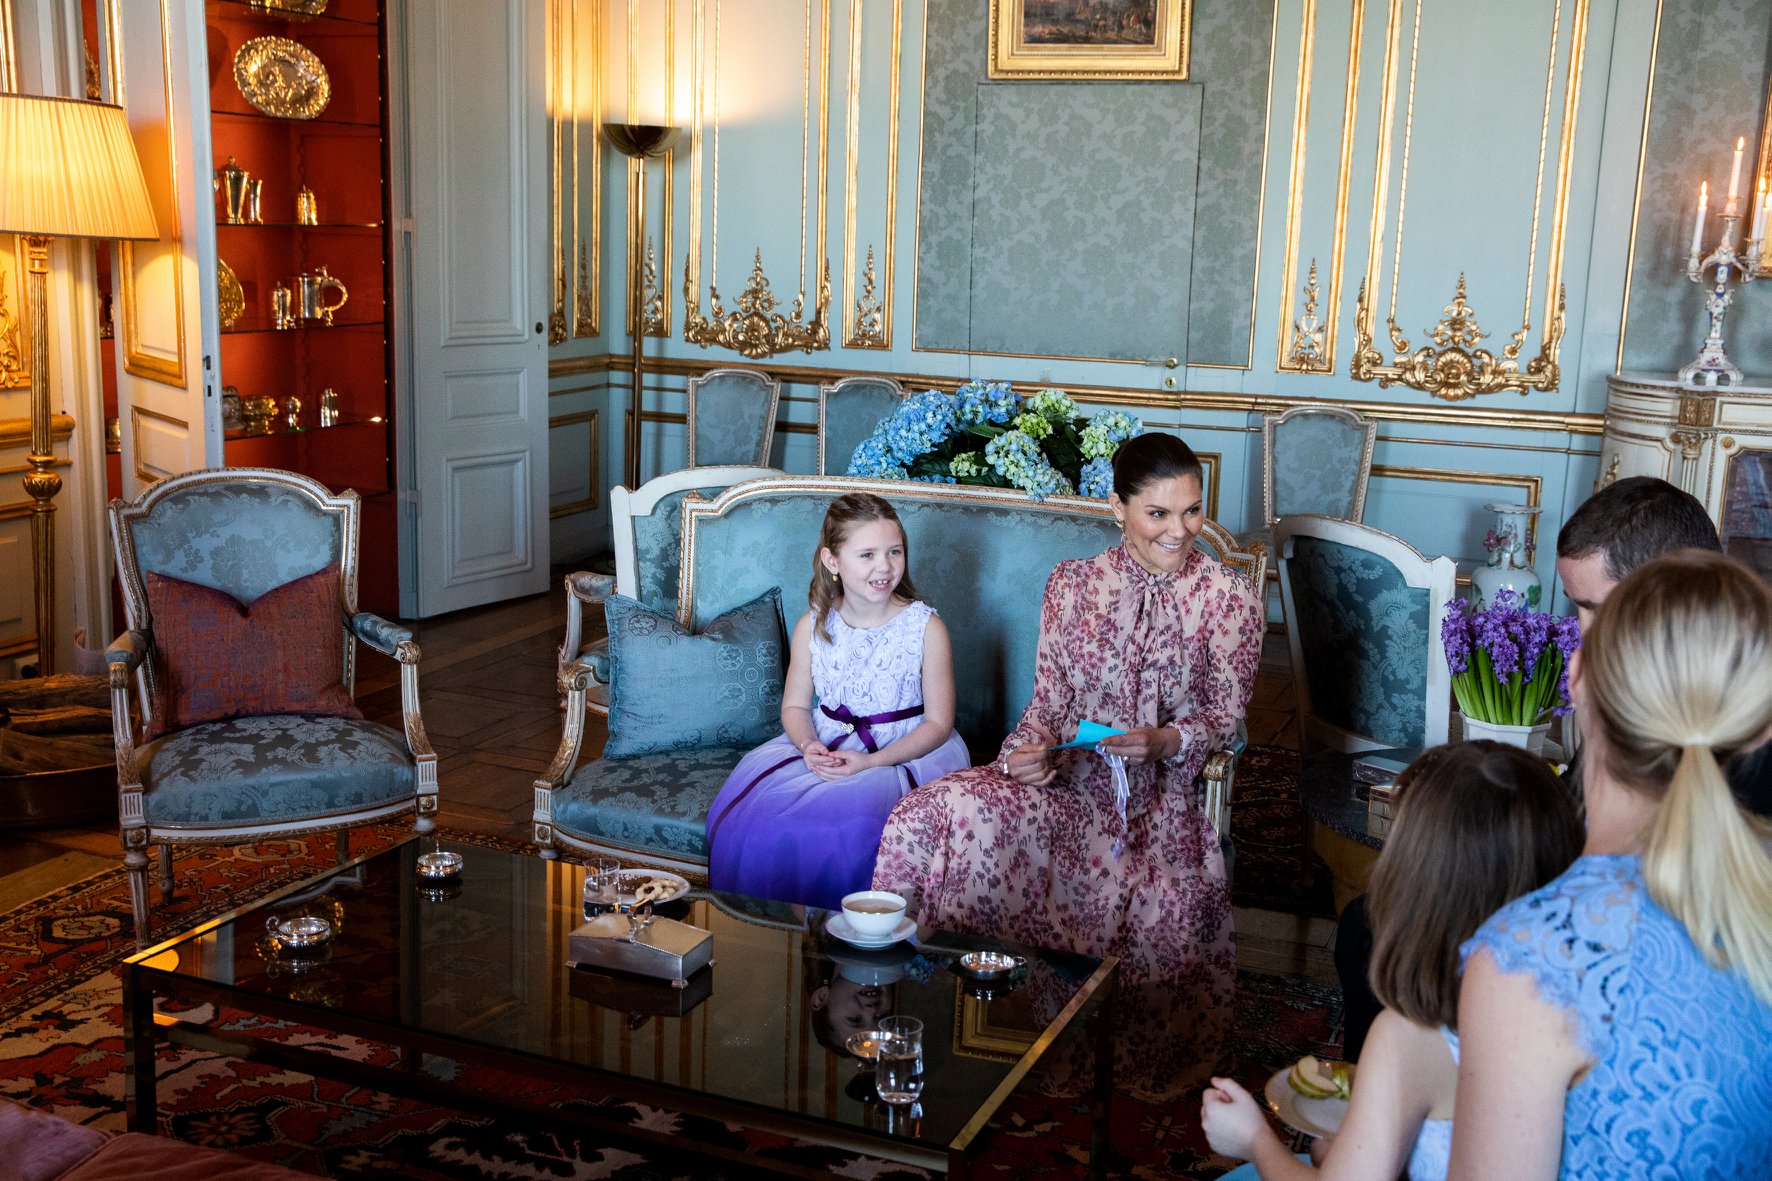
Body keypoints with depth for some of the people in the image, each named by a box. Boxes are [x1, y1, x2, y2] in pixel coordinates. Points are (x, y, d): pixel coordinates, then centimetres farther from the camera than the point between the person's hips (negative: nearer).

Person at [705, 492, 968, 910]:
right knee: (752, 805, -20)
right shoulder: (812, 627, 2)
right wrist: (808, 745, -15)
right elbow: (795, 705, 9)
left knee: (849, 820, -32)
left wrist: (872, 762, -19)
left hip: (904, 750, -4)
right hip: (823, 746, 4)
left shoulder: (925, 628, -9)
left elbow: (938, 723, -6)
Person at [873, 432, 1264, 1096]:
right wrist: (1026, 754, -13)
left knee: (1166, 914, -32)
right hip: (1066, 785, 2)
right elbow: (1048, 702, 9)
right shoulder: (1072, 585, 7)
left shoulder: (1229, 599, 1)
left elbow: (1225, 717, 2)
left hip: (1158, 799, -1)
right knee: (940, 812, -28)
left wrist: (1164, 742, -19)